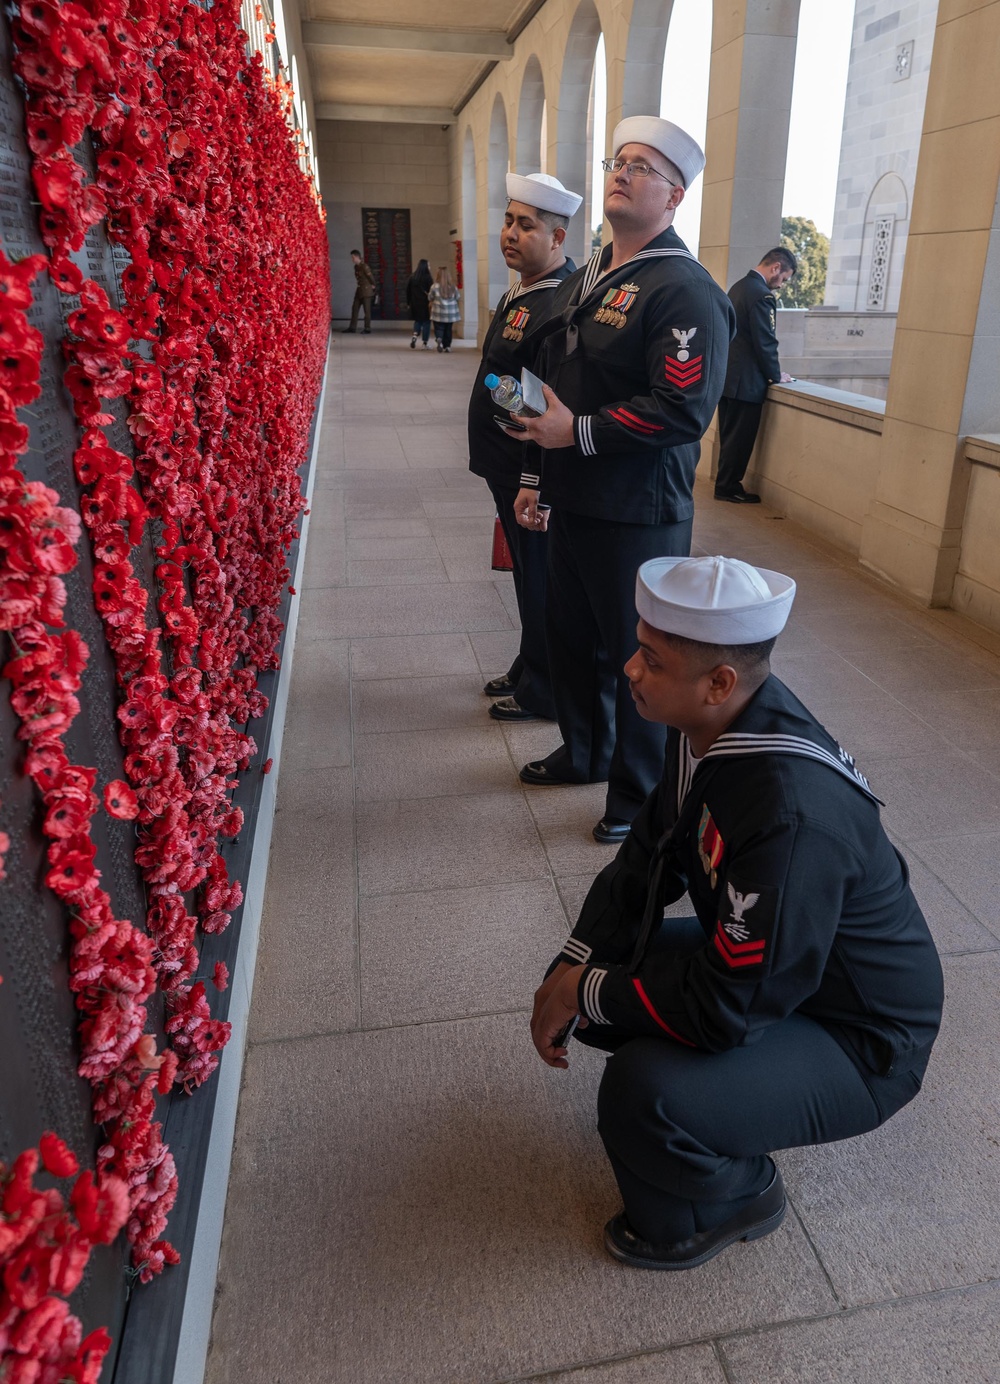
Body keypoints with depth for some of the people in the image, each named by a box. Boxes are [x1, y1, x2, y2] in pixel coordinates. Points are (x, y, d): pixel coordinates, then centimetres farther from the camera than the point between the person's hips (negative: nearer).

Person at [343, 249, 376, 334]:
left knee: (367, 310, -4)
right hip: (359, 290, 9)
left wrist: (373, 286, 2)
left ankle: (367, 328, 2)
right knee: (354, 308, 7)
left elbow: (371, 277, -11)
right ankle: (352, 327, 11)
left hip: (366, 291, -9)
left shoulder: (364, 267, -16)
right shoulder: (356, 266, 9)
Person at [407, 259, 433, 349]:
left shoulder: (412, 277, 3)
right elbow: (431, 291, -13)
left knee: (417, 320, 18)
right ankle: (425, 343, 7)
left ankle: (414, 335, -7)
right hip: (425, 304, -4)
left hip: (415, 303, 4)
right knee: (426, 322, 6)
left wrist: (408, 303, 13)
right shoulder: (427, 278, -11)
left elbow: (408, 291, 6)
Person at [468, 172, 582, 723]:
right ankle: (527, 672, 36)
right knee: (529, 575, 20)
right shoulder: (519, 291, 13)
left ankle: (543, 693, 18)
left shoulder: (560, 301, -20)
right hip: (508, 470, 10)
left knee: (539, 581, 3)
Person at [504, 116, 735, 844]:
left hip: (639, 516, -8)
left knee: (635, 655, 4)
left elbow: (684, 411, -23)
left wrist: (582, 433, -21)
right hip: (574, 503, 8)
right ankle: (584, 752, 42)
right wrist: (535, 476, 16)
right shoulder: (583, 282, 14)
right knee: (571, 635, 19)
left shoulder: (684, 290, -13)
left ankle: (639, 796, 24)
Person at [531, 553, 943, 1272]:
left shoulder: (793, 814, -38)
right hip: (757, 965, 8)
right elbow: (650, 854, 1)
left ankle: (734, 1198, 6)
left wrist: (587, 993, -18)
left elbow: (728, 1006, -32)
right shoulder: (712, 727, -11)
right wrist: (574, 967, -8)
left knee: (641, 1096, -28)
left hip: (860, 1044, -8)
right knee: (597, 971, 0)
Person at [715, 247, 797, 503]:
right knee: (740, 437, 0)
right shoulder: (762, 294, -17)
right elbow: (765, 342, -18)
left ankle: (726, 484, 22)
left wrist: (770, 371, 18)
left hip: (727, 375, 10)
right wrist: (776, 375, -4)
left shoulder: (739, 287, 13)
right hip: (745, 381, -9)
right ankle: (728, 488, 6)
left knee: (730, 435, 15)